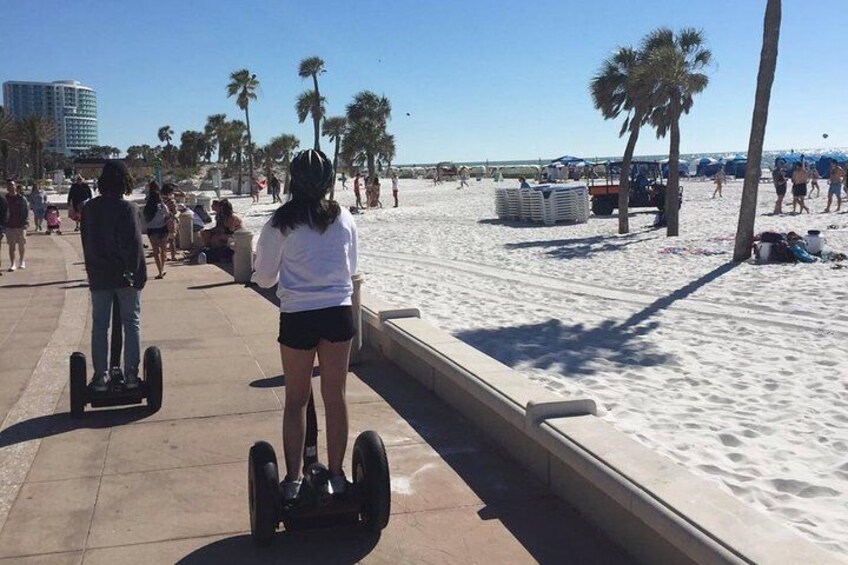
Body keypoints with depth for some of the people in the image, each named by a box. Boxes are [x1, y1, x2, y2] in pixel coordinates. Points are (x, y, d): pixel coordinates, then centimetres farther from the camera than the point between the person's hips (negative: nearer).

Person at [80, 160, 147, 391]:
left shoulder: (89, 208, 2)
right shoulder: (126, 208, -12)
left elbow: (86, 242, 8)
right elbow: (134, 243, -14)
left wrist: (92, 269, 14)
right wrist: (139, 273, -7)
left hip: (98, 276, 3)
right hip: (125, 275, -3)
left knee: (99, 326, 10)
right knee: (131, 323, 6)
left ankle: (101, 375, 9)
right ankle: (131, 374, 4)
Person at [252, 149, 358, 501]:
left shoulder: (281, 223, -7)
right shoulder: (343, 218, 1)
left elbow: (264, 278, 0)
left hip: (297, 316, -2)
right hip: (338, 312, 2)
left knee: (296, 399, 11)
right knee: (335, 396, 11)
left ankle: (293, 481, 16)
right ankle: (336, 476, 21)